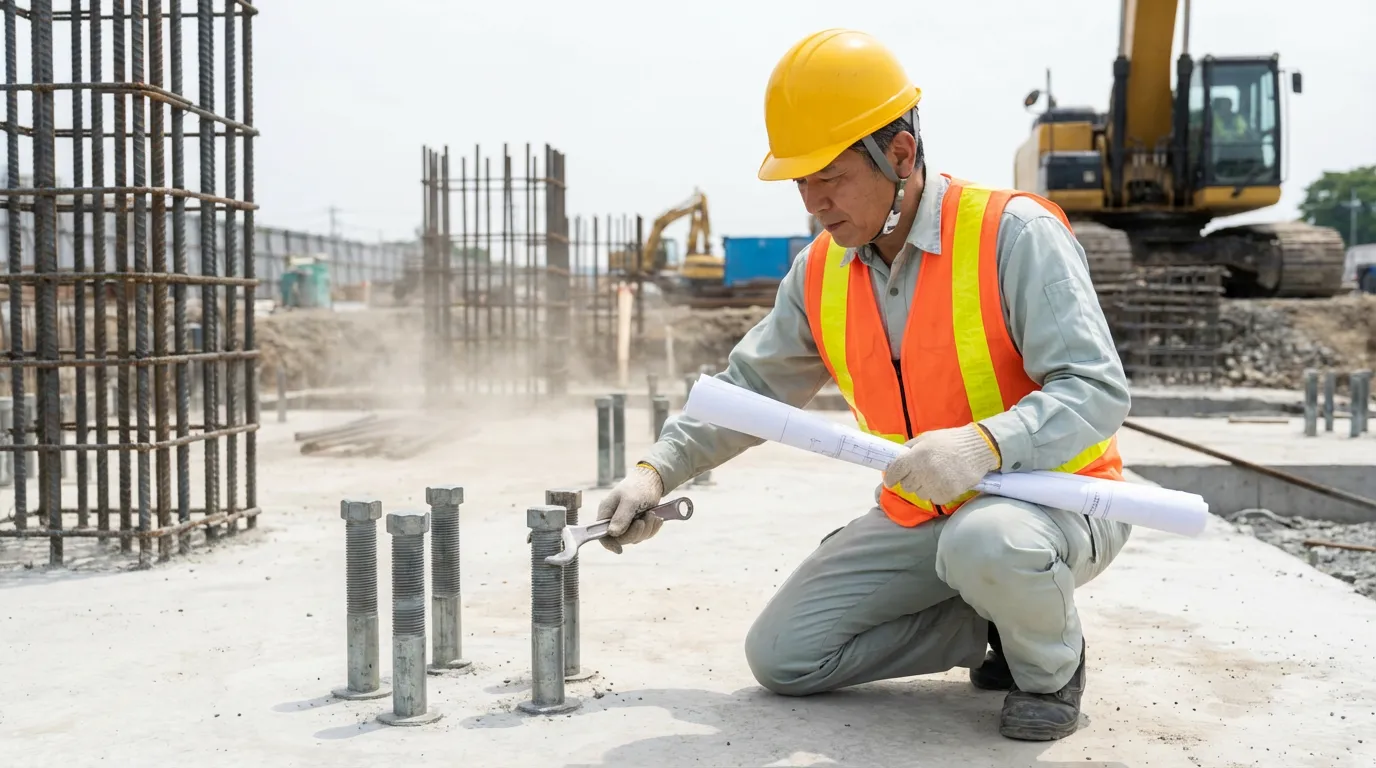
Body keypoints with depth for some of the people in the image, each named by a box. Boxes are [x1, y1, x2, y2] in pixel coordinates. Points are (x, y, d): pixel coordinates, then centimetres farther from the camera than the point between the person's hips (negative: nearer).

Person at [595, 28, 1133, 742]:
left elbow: (1097, 391, -24)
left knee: (988, 543, -42)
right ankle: (995, 627, 9)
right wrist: (657, 470, 0)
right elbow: (750, 384, 11)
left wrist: (986, 444, -41)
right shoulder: (820, 272, 0)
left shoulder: (1011, 233, -20)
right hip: (918, 518, 6)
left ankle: (1050, 664, -6)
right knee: (781, 655, -1)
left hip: (1054, 501, -6)